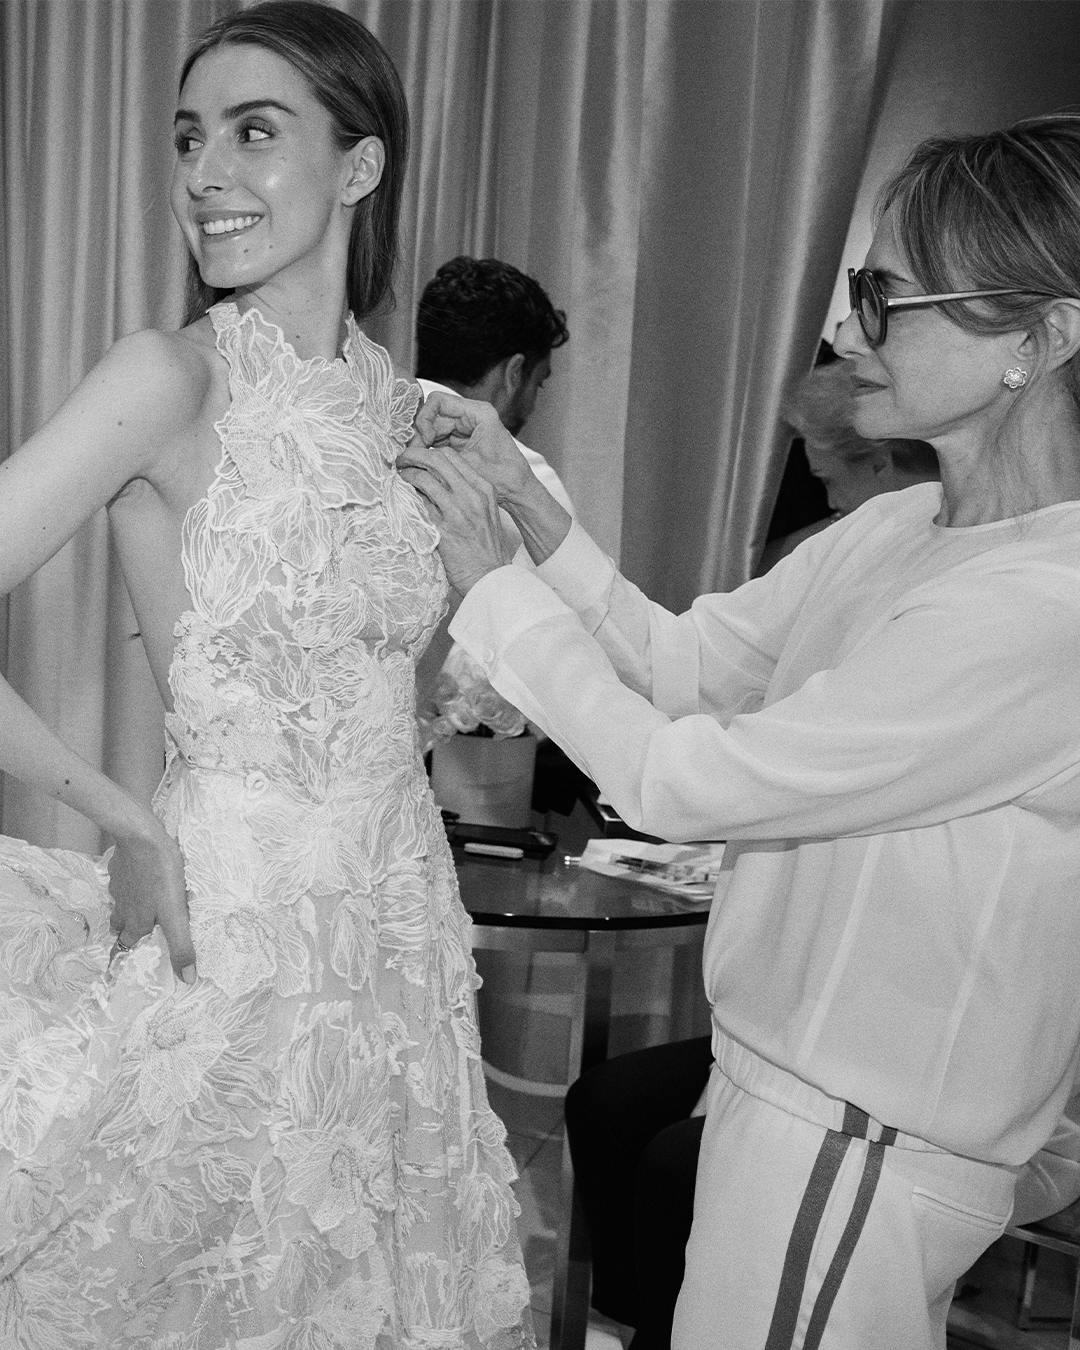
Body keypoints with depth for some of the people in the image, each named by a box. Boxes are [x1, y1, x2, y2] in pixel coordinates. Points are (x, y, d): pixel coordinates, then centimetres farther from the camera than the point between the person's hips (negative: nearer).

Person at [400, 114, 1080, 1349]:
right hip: (794, 1069, 8)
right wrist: (527, 504, -3)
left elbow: (678, 779, -22)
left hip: (861, 1141, -8)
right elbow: (680, 661, 8)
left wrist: (488, 578, -14)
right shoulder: (899, 529, 1)